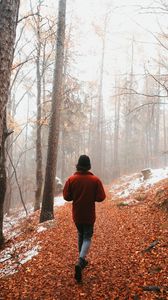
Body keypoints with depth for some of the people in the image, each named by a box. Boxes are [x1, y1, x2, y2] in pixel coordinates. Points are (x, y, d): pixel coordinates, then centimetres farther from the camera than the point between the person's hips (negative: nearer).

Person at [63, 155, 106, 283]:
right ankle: (80, 262, -13)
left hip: (76, 214, 2)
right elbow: (101, 197, -12)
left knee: (81, 235, 22)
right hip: (89, 215, -2)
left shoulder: (71, 179, -10)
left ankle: (82, 260, 33)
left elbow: (66, 196, -6)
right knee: (87, 238, 7)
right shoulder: (95, 180, -14)